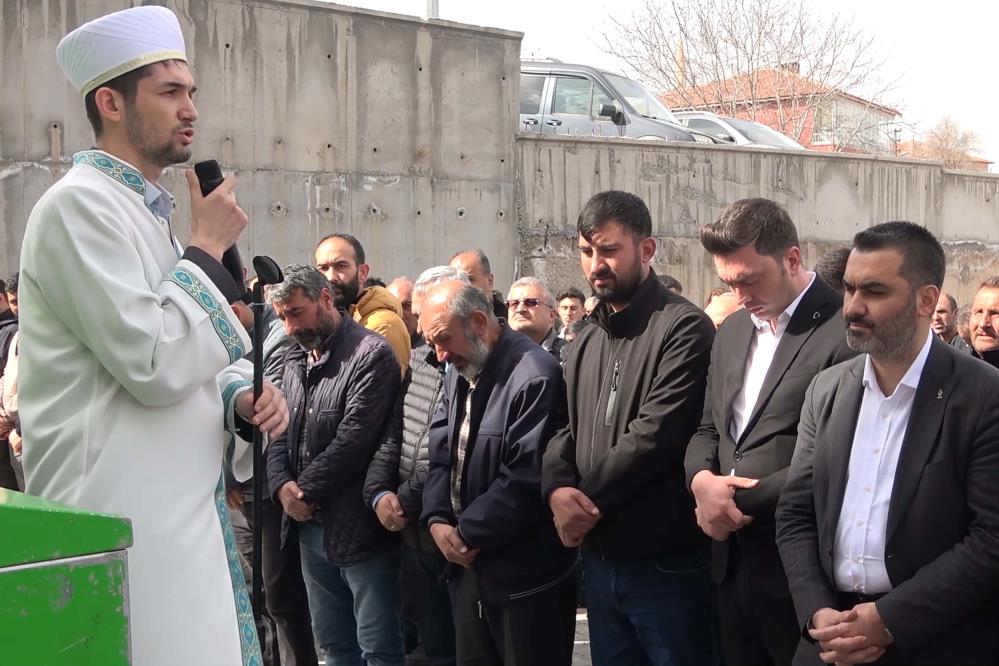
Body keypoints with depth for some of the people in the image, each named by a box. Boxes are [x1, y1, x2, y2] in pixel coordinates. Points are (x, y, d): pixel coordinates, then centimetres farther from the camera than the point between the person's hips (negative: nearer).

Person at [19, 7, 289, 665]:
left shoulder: (146, 212, 16)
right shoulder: (79, 203, -13)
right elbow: (153, 364, -21)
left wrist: (242, 395, 2)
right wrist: (208, 247, -10)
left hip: (183, 508, 9)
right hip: (124, 520, -9)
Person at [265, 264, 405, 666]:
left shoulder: (371, 354, -12)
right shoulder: (296, 358, 14)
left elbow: (353, 439, -19)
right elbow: (278, 431, 12)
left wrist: (306, 491, -11)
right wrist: (282, 485, -7)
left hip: (358, 526, -8)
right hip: (310, 526, 8)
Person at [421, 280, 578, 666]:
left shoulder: (534, 377, -20)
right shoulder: (458, 373, 9)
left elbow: (525, 478, -23)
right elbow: (441, 452, 11)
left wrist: (467, 533, -15)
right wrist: (438, 519, -5)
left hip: (526, 575, -8)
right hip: (469, 567, 8)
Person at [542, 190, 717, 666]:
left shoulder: (682, 328, -13)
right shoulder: (584, 343, 14)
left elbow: (655, 434, -20)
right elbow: (565, 430, 10)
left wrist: (588, 499, -12)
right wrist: (558, 488, -11)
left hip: (667, 564, -7)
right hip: (599, 560, 7)